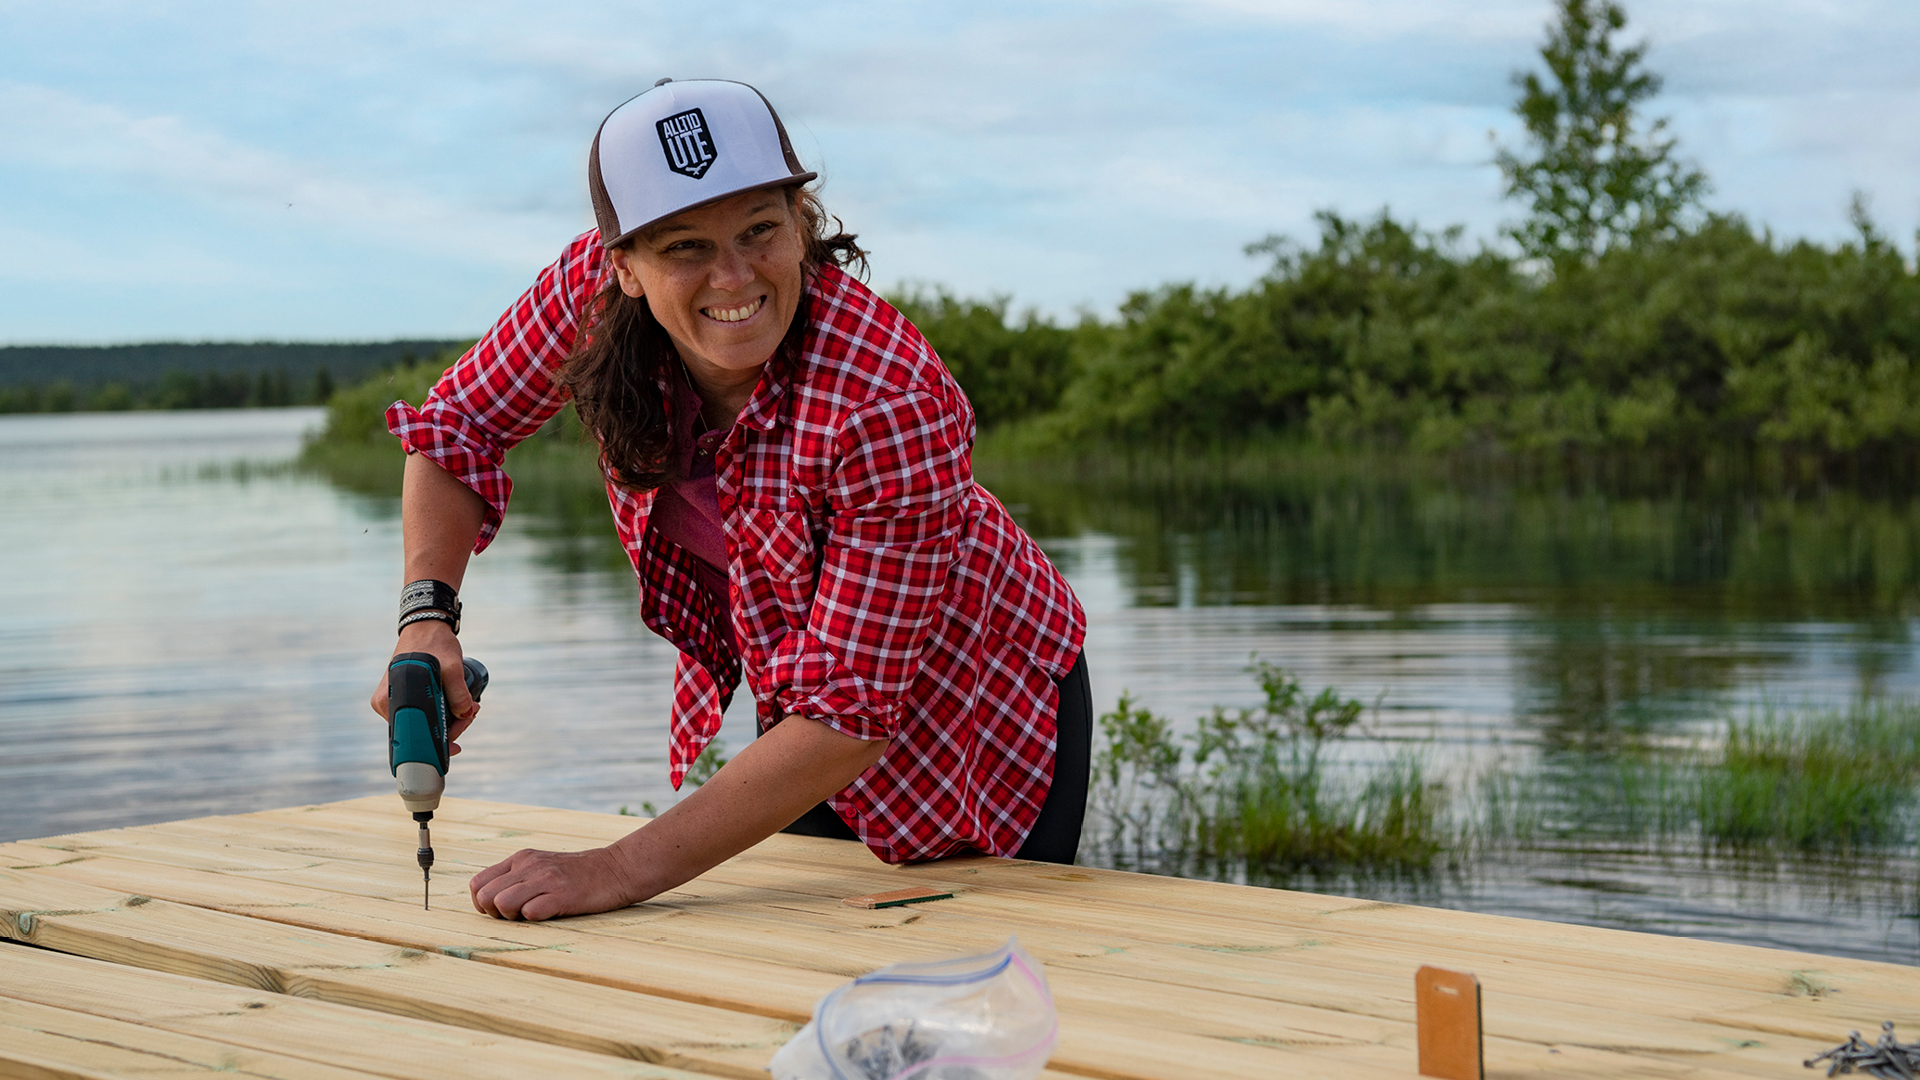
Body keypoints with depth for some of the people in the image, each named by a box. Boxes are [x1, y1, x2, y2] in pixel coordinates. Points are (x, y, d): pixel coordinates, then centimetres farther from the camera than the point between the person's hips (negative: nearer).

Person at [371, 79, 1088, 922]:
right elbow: (460, 423, -5)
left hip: (981, 716, -5)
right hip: (793, 702, 5)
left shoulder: (891, 404, -39)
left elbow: (852, 713, -37)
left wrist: (621, 870, -40)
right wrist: (427, 617, -24)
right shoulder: (593, 290, -23)